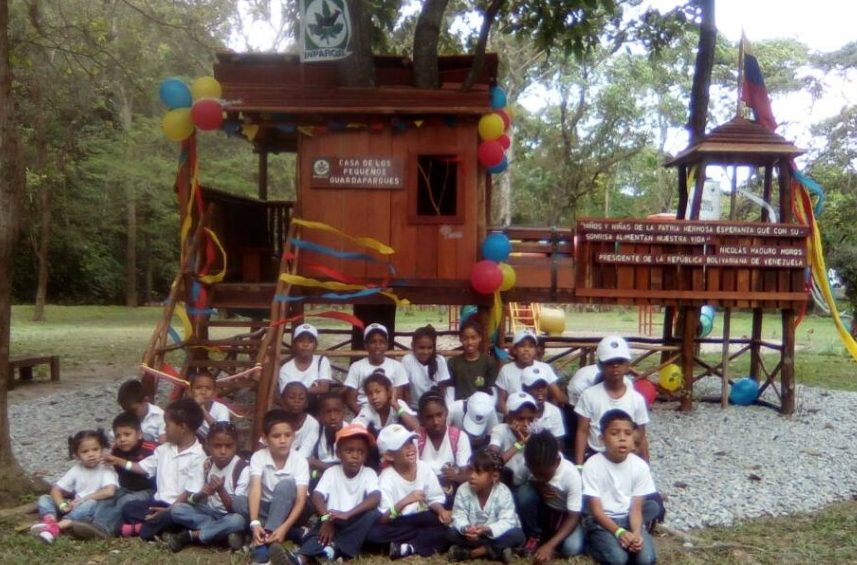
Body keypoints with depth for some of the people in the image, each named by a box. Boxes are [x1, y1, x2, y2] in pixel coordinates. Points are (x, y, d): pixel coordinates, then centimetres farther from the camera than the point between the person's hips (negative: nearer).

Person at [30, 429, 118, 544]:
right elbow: (55, 490, 3)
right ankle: (50, 521, -32)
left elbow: (109, 492, -23)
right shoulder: (76, 470, 6)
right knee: (44, 498, -4)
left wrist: (84, 499, -18)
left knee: (91, 504, -36)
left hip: (94, 508, -5)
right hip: (75, 509, 5)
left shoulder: (106, 469, -7)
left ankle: (56, 526, -41)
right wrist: (62, 505, -16)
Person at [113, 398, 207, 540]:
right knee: (128, 508, -11)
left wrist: (169, 510, -19)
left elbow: (191, 492, -16)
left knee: (167, 518, -36)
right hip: (159, 501, 7)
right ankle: (157, 524, -22)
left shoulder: (197, 457, -14)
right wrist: (118, 461, 16)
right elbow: (144, 467, 21)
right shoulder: (165, 449, 11)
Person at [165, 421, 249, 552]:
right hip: (209, 511, 4)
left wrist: (221, 490, -36)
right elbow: (192, 499, -4)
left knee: (238, 521, -38)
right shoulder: (207, 464, -4)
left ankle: (188, 536, -23)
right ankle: (222, 532, -19)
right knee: (176, 510, -18)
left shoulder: (242, 469, -17)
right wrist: (201, 494, -26)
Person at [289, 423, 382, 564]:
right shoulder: (331, 472, 1)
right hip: (332, 523, 0)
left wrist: (347, 514, -35)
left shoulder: (369, 474, -3)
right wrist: (326, 519, -33)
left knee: (373, 514, -29)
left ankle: (334, 548, -36)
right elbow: (317, 496, -13)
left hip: (355, 524, 0)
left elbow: (375, 498, -22)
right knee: (322, 527, -31)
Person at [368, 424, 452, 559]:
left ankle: (408, 548, -23)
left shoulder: (424, 468, -4)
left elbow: (435, 499, 5)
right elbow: (381, 519, -21)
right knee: (374, 533, -33)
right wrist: (404, 502, -34)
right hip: (398, 527, -3)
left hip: (422, 521, 4)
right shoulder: (387, 478, -15)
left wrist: (441, 511, -17)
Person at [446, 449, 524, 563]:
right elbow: (459, 516, -16)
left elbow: (508, 521, -26)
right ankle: (498, 550, -23)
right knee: (451, 533, -25)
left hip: (495, 534, -1)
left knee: (517, 535, -28)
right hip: (472, 534, 1)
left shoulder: (503, 492, -20)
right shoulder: (463, 490, -15)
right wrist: (465, 529, -41)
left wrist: (486, 529, -44)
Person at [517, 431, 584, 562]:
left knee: (572, 548, -30)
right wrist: (537, 486, -28)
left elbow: (573, 517, -26)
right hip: (542, 509, 2)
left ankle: (547, 539, 4)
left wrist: (550, 545, -37)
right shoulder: (529, 464, -25)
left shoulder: (571, 475, -30)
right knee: (523, 492, -30)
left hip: (565, 514, -2)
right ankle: (534, 536, -6)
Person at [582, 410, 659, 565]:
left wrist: (636, 533, -26)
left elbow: (636, 508, -6)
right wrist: (619, 532, -29)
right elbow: (596, 509, -14)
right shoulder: (592, 465, -15)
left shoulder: (640, 466, -7)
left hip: (628, 518, 3)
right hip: (600, 520, -3)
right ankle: (594, 541, 0)